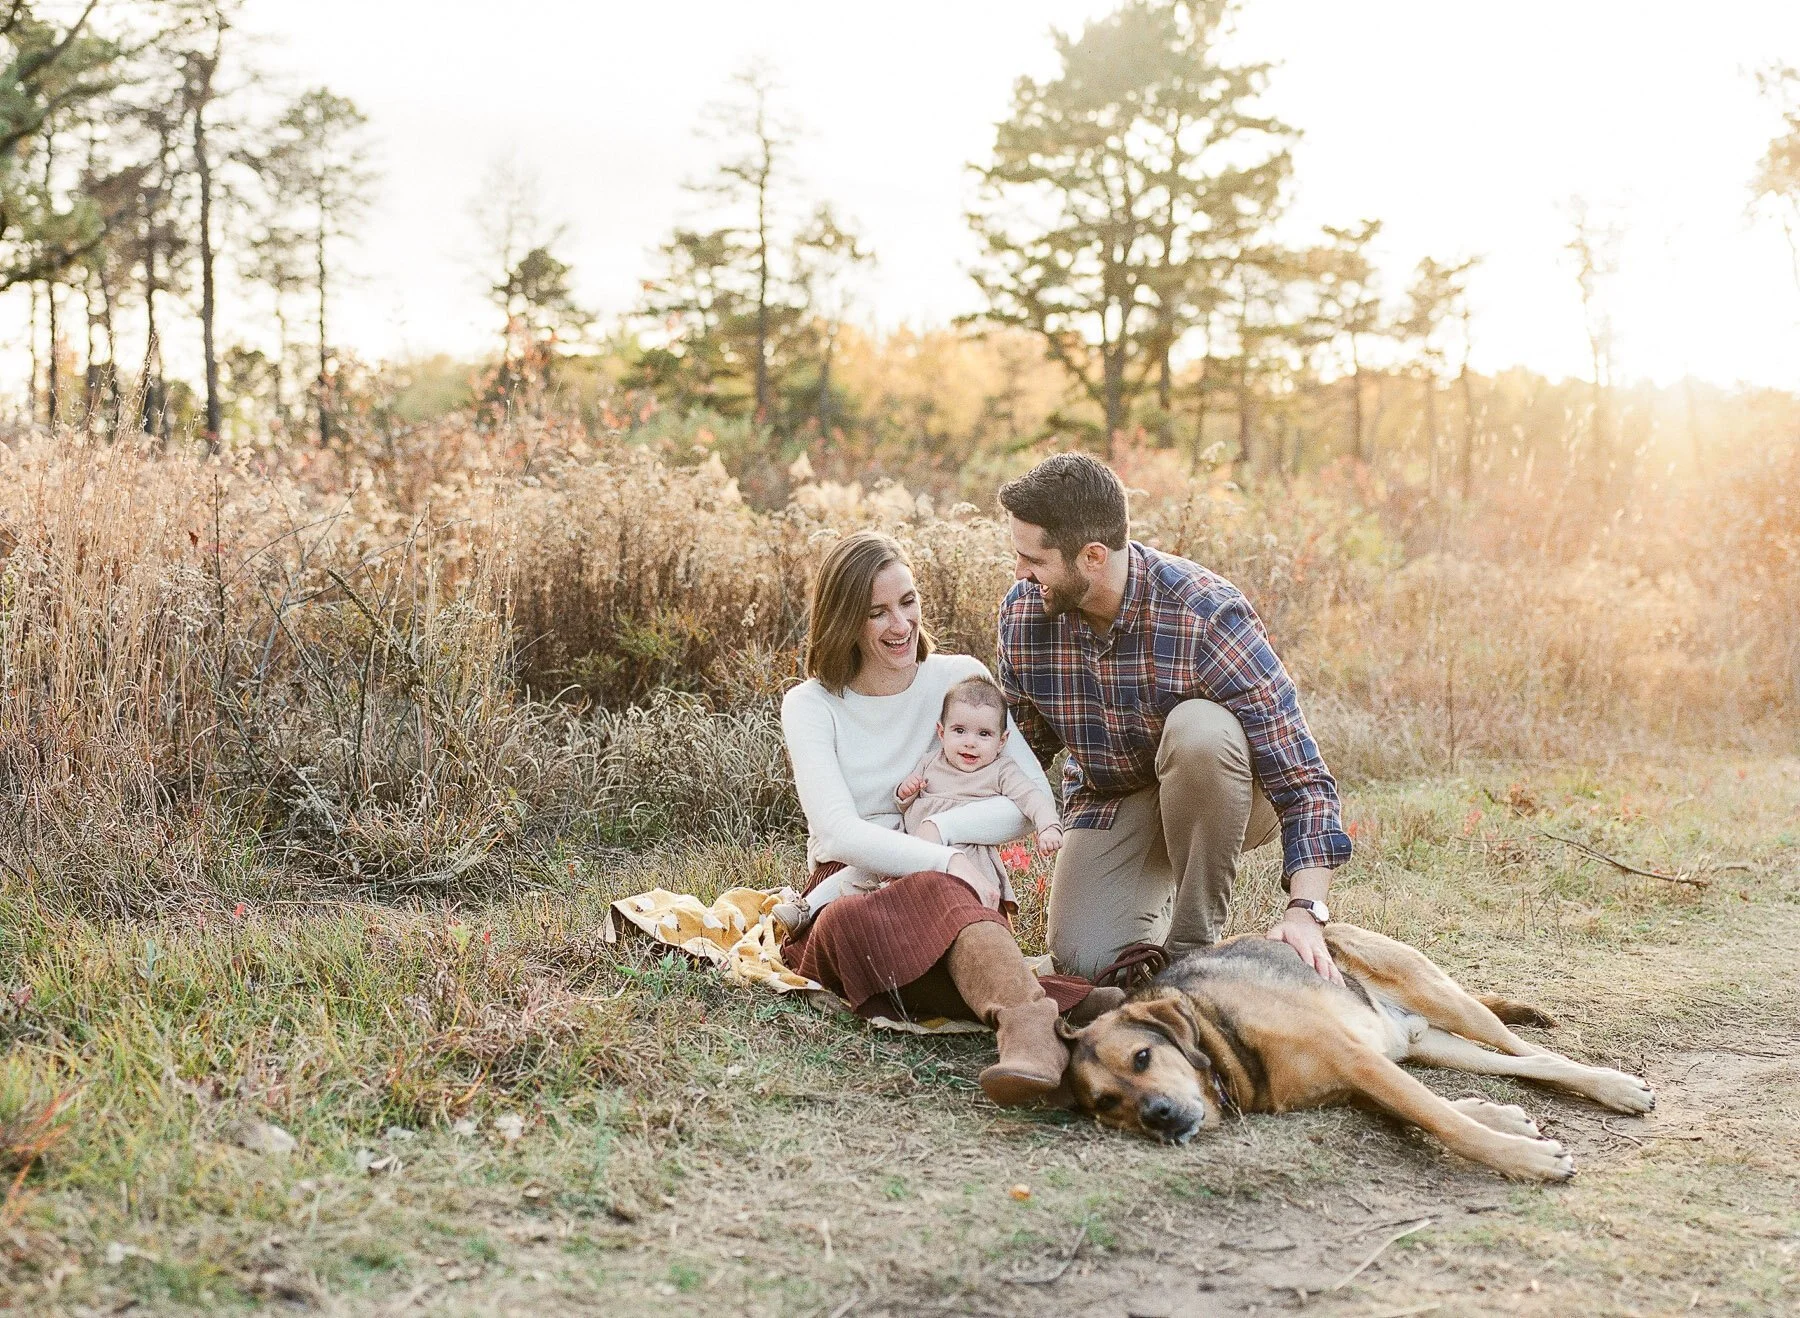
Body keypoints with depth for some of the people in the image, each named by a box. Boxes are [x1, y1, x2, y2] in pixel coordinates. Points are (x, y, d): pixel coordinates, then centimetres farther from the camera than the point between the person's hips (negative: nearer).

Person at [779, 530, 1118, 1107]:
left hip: (946, 889, 1)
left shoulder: (961, 678, 7)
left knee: (935, 895, -39)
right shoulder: (811, 705, 3)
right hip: (849, 892, 0)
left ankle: (1027, 1023, -67)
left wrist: (940, 829, -16)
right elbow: (839, 831, -13)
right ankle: (1060, 1009, -61)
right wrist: (946, 862, -28)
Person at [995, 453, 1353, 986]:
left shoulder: (1208, 613, -30)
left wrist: (1306, 911, -40)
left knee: (1199, 729, -38)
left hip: (1221, 795, -3)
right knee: (1083, 957, -21)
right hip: (1109, 799, 3)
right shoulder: (1022, 611, -15)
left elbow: (1300, 775, -29)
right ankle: (1157, 895, 15)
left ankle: (1195, 940, -19)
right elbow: (1024, 741, 3)